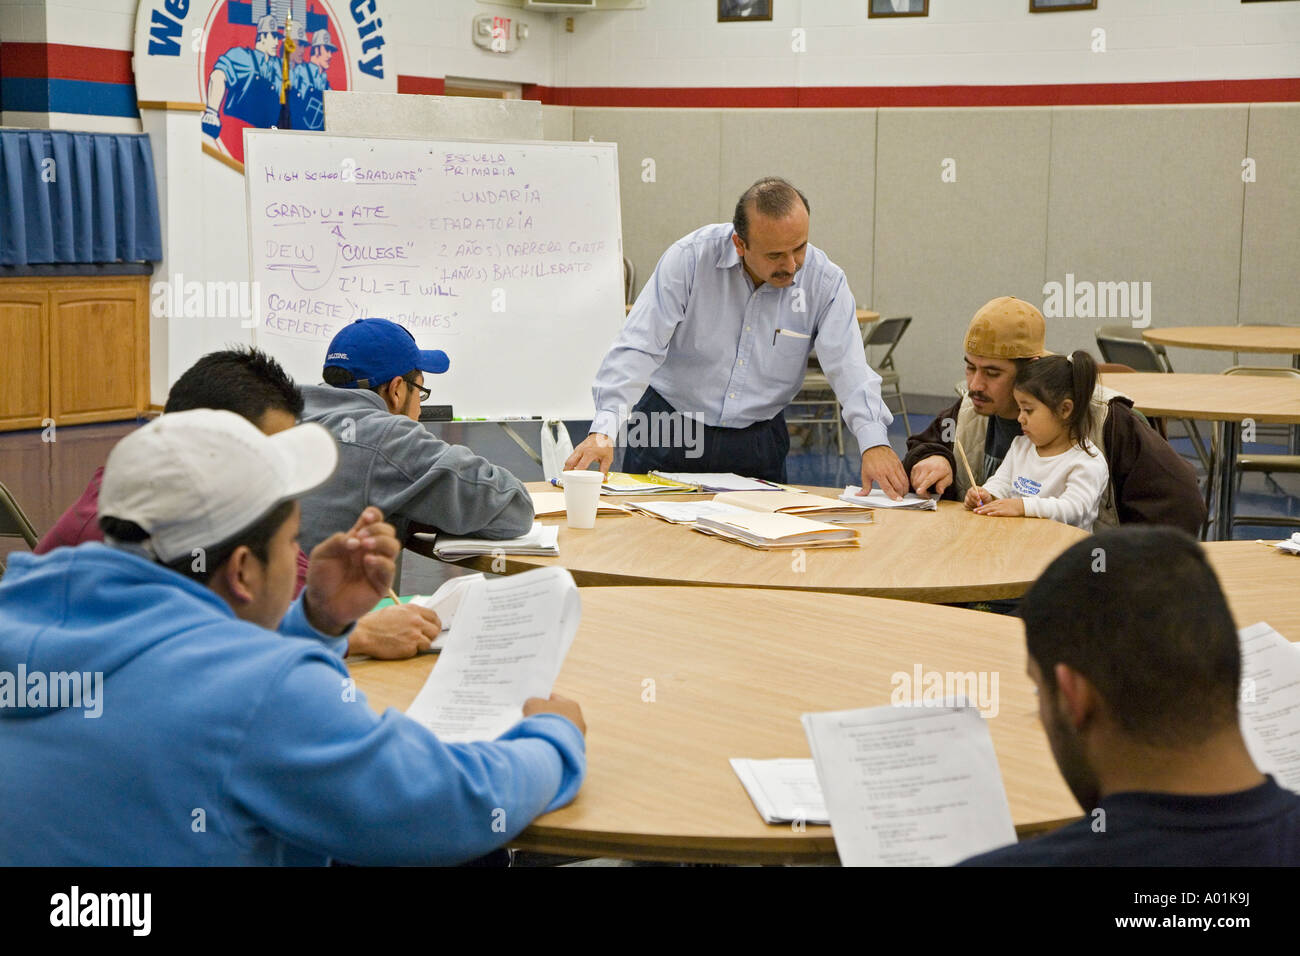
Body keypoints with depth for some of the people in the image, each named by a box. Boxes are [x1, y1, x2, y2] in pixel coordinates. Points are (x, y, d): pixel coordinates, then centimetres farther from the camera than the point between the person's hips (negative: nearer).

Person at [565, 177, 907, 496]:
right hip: (669, 434, -1)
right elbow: (639, 347, -18)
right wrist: (604, 430, -29)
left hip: (758, 444, 1)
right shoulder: (690, 258, -15)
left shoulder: (825, 281, -9)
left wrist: (874, 443, -30)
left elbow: (849, 368, -13)